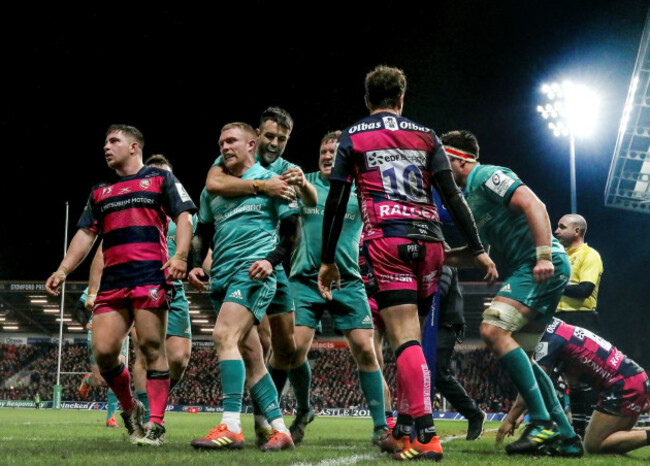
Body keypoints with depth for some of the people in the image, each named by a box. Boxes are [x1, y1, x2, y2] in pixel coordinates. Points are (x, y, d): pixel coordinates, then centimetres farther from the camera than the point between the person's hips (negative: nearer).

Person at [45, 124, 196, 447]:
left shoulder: (160, 179, 11)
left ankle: (156, 425, -7)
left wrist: (180, 257, -14)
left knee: (151, 347, -11)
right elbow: (86, 233, 22)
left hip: (151, 275, -5)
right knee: (103, 350, -6)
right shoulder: (100, 193, 26)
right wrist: (63, 270, 9)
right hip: (112, 281, 5)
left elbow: (184, 217, 2)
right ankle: (130, 409, 16)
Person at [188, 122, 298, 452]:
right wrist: (194, 265, 6)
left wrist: (272, 260, -15)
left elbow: (292, 229, 0)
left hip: (253, 272, -7)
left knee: (225, 335, -25)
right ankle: (280, 431, 10)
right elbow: (202, 233, 24)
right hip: (222, 276, 7)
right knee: (250, 356, 5)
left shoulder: (270, 181, 2)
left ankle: (231, 427, -30)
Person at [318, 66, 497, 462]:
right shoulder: (426, 137, 16)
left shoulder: (353, 137, 11)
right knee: (410, 336, 14)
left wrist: (328, 260, 13)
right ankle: (403, 430, 19)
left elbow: (336, 203, 8)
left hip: (387, 240, -3)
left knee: (405, 339, -10)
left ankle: (426, 435, -23)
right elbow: (453, 196, 7)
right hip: (430, 240, 3)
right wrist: (478, 249, 7)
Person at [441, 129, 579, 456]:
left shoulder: (488, 176, -6)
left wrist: (544, 256, -27)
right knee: (518, 356, 10)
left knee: (494, 330, -21)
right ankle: (566, 435, 10)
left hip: (543, 267, -11)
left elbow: (534, 206, -19)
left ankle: (543, 423, -21)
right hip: (530, 269, 11)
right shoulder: (469, 196, 24)